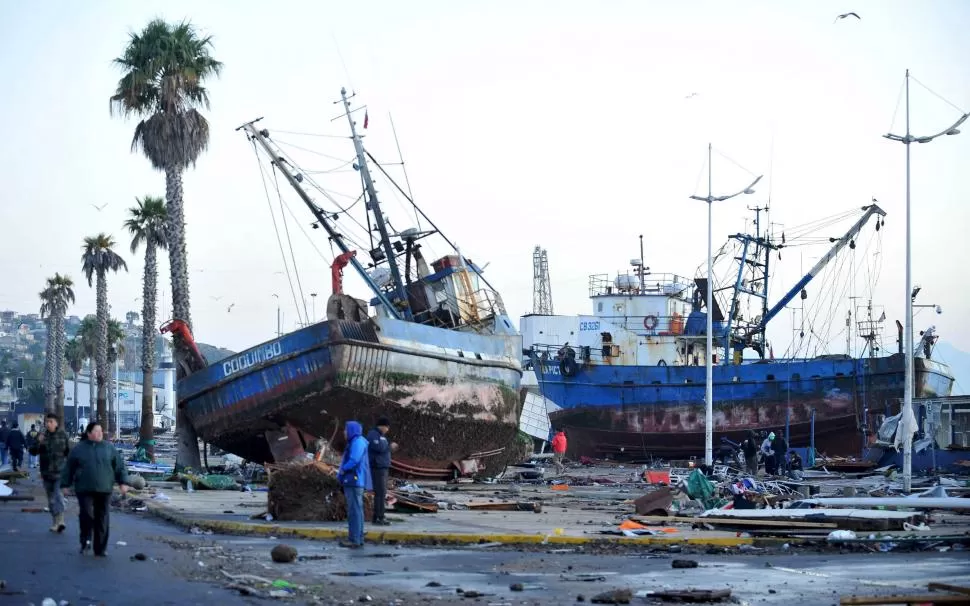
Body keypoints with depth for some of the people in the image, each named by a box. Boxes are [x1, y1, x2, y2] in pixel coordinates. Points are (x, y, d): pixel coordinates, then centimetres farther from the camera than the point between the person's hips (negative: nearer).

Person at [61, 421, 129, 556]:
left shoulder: (109, 448, 7)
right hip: (84, 489, -1)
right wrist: (65, 485, 8)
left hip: (104, 490, 1)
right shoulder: (78, 449, 5)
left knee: (102, 519, 2)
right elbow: (69, 468, 9)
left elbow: (119, 466, 7)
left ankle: (100, 548, 10)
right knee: (86, 514, -15)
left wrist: (123, 482, -1)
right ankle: (85, 541, 6)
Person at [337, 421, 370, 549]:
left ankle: (354, 540, -11)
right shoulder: (355, 442, 19)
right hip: (352, 481, 11)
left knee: (354, 510, -10)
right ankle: (359, 539, 17)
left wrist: (343, 470, -10)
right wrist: (343, 473, 10)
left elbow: (354, 460, -25)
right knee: (357, 510, 13)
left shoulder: (358, 442, -14)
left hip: (354, 481, -11)